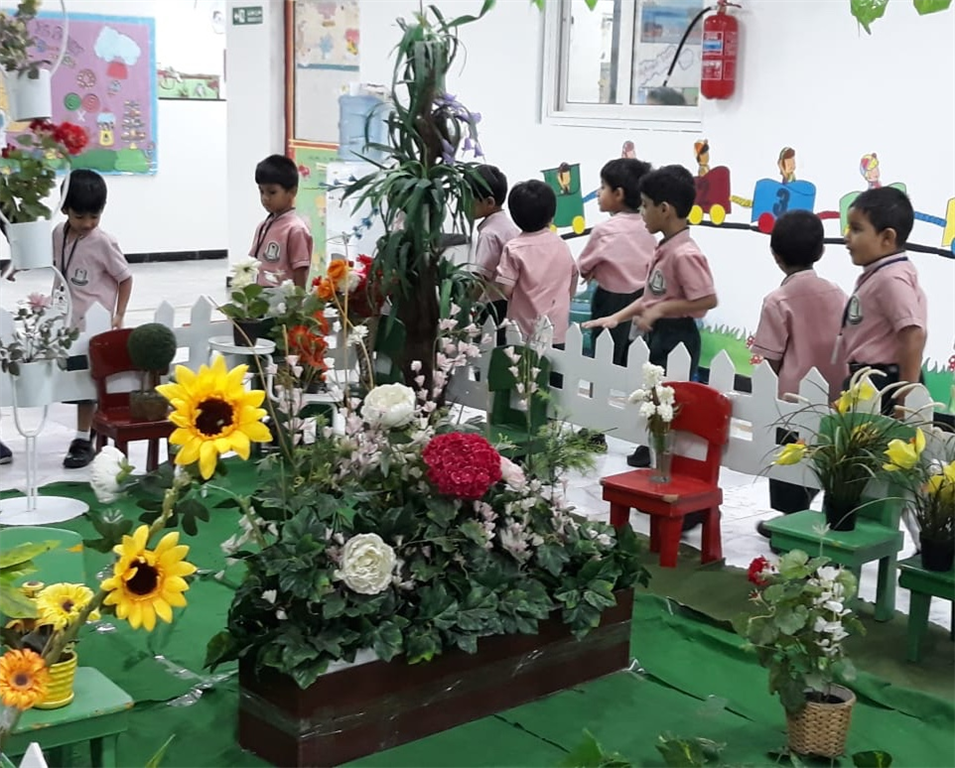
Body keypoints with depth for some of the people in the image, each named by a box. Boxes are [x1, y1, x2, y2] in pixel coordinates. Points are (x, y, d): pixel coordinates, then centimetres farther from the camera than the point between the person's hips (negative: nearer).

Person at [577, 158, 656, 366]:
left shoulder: (605, 230, -18)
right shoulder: (646, 228, -1)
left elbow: (583, 267, -4)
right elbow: (651, 267, 10)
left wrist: (594, 273, 17)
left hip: (612, 302, -6)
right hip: (641, 299, 6)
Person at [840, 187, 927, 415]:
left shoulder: (892, 279, -17)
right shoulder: (874, 276, 13)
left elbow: (914, 335, -23)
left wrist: (907, 396, -23)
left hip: (884, 385, -10)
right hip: (866, 381, 10)